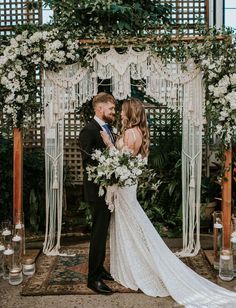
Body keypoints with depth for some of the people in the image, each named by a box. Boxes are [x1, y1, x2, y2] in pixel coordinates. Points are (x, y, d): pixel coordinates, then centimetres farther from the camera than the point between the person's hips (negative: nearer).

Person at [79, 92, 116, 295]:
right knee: (99, 233, -2)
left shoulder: (108, 129, 12)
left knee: (102, 231, 18)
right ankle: (94, 278, 11)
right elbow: (89, 162, -22)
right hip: (98, 190, -9)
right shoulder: (89, 131, -16)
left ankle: (99, 269, 33)